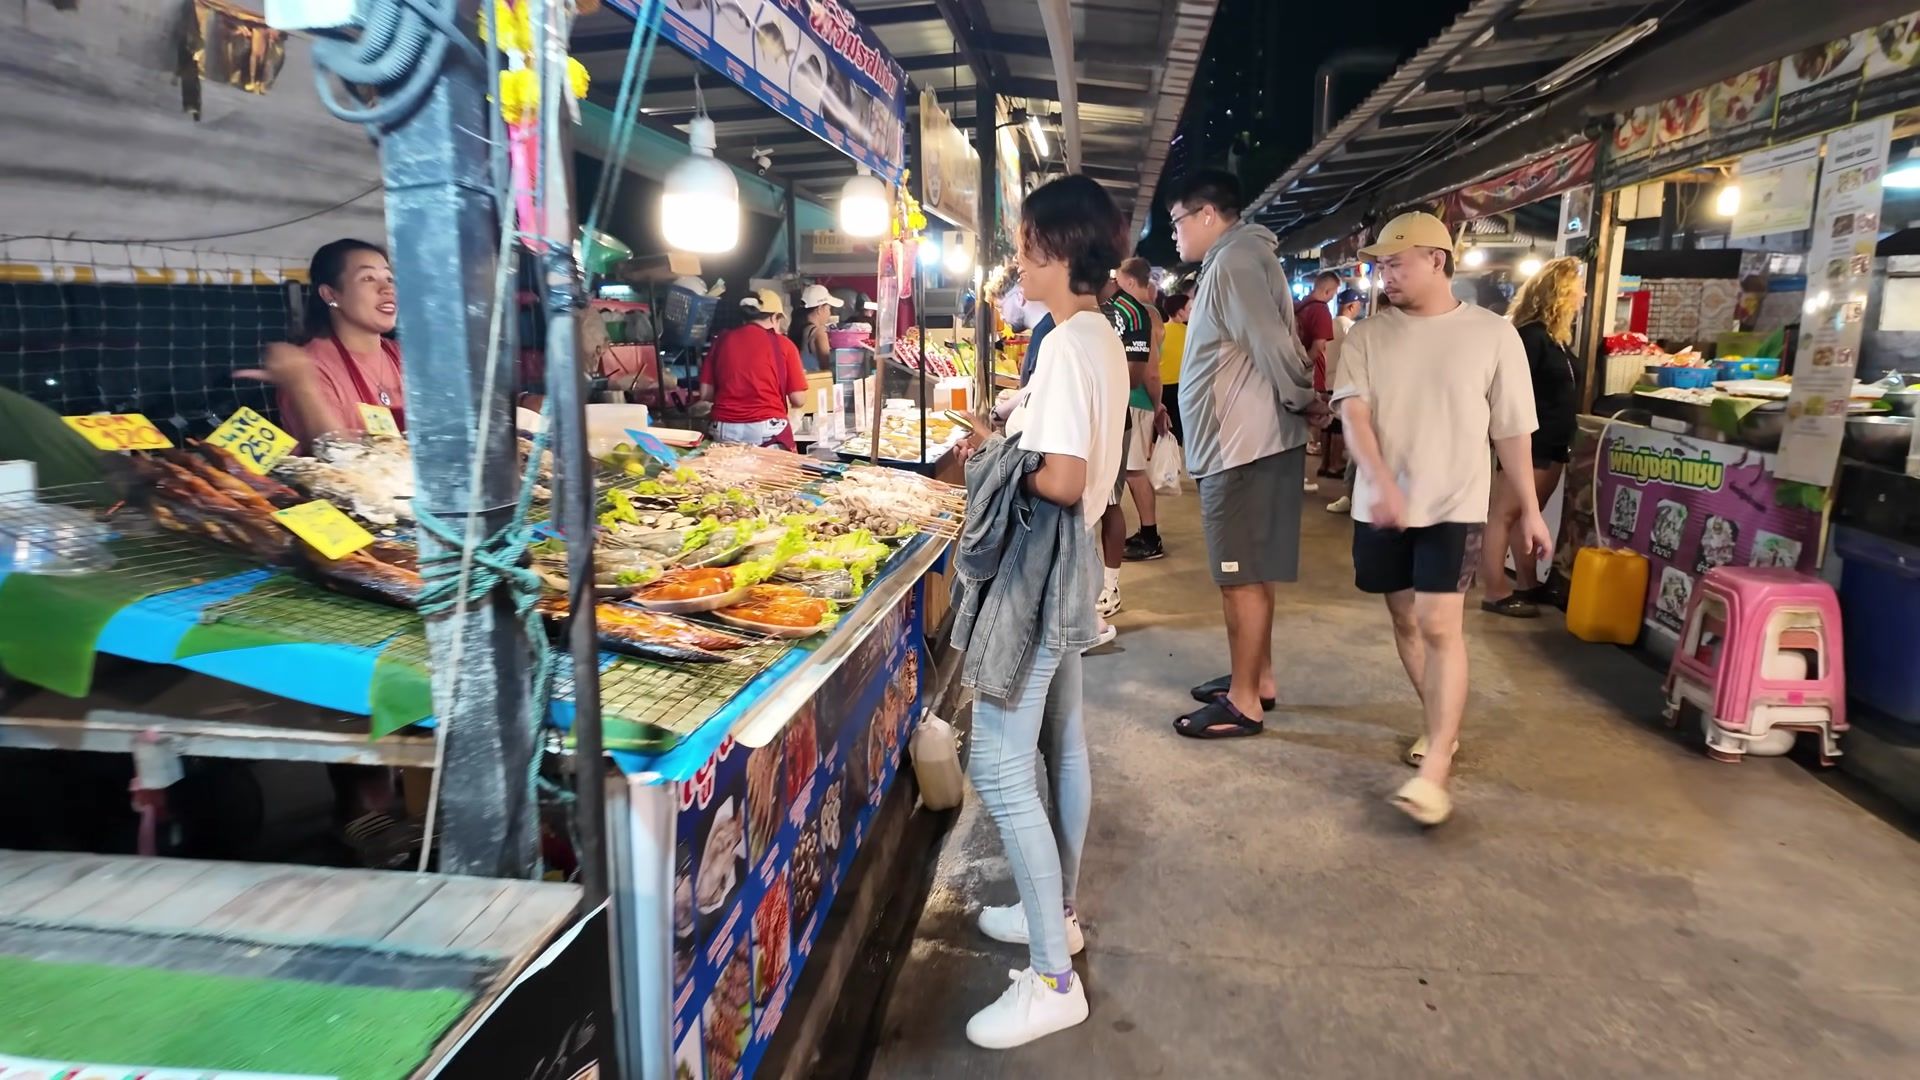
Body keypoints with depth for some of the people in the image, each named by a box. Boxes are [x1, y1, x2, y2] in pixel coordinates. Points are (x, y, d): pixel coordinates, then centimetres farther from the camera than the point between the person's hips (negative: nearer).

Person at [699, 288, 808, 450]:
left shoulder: (723, 340, 8)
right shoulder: (783, 344, 1)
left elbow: (705, 394, 9)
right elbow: (798, 400, 1)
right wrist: (800, 377, 22)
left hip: (725, 431, 3)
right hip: (768, 430, -3)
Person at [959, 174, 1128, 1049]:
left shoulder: (1067, 345, -20)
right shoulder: (1102, 338, 10)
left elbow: (1060, 480, -26)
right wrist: (1012, 443, 6)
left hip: (1039, 568, -11)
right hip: (1069, 562, 11)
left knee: (1000, 766, -6)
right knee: (1060, 745, 19)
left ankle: (1052, 979, 3)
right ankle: (1058, 912, 35)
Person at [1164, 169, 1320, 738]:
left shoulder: (1233, 262, -15)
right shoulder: (1236, 260, 17)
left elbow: (1274, 345, -21)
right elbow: (1274, 343, 16)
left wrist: (1304, 400, -8)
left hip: (1242, 447, -10)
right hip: (1242, 442, 10)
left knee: (1243, 576, -3)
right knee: (1250, 572, 17)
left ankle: (1243, 702, 6)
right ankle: (1257, 677, 28)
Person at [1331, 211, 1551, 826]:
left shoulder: (1493, 335, -2)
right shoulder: (1366, 337, 2)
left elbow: (1512, 430, 2)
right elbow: (1353, 413, -11)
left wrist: (1529, 510, 6)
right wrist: (1381, 480, -28)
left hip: (1453, 506, -3)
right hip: (1381, 507, 3)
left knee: (1440, 627, -11)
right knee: (1406, 621, 13)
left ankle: (1434, 770, -10)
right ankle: (1443, 725, 33)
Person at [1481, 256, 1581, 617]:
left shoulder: (1554, 336, 13)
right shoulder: (1531, 335, -16)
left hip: (1551, 443, 10)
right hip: (1529, 443, -10)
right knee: (1505, 514, -4)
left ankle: (1527, 586, 24)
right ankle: (1495, 592, 0)